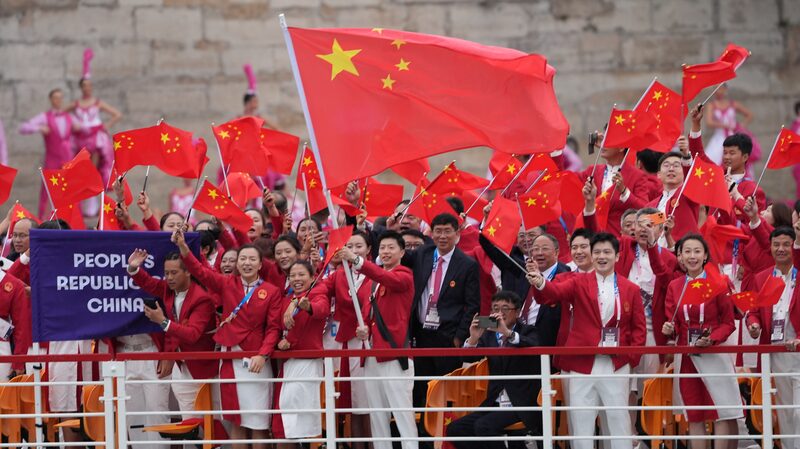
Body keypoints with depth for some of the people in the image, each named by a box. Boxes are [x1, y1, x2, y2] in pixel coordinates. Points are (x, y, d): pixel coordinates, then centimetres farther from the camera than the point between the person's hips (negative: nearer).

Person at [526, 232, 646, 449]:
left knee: (618, 419, 5)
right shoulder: (579, 282, 5)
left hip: (617, 365, 0)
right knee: (581, 421, 3)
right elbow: (556, 292, -15)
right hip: (582, 365, 0)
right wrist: (540, 282, -38)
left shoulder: (630, 289, 7)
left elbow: (639, 327, 7)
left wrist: (632, 357, -7)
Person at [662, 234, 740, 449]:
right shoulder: (674, 286, 5)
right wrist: (669, 329, -13)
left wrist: (712, 339, -18)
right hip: (685, 356, 3)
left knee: (720, 412, -4)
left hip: (714, 354, -3)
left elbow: (728, 323, -1)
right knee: (693, 415, 5)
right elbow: (672, 323, 9)